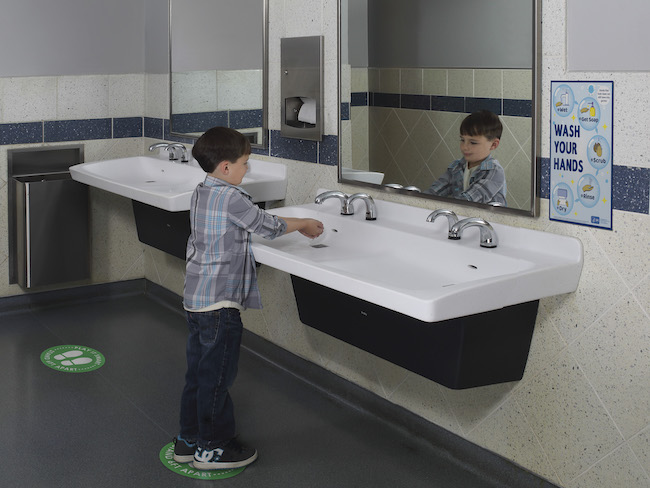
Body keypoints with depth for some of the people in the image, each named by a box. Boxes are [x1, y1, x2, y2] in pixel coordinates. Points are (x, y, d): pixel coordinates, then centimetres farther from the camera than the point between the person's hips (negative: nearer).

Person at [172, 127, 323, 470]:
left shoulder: (201, 193, 10)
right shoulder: (231, 198, -18)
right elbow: (268, 227, -9)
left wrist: (294, 225, 18)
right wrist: (302, 225, 8)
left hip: (195, 298, 9)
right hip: (220, 303, -9)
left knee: (198, 371, 17)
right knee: (217, 376, 2)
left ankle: (188, 440, 28)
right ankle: (213, 448, 13)